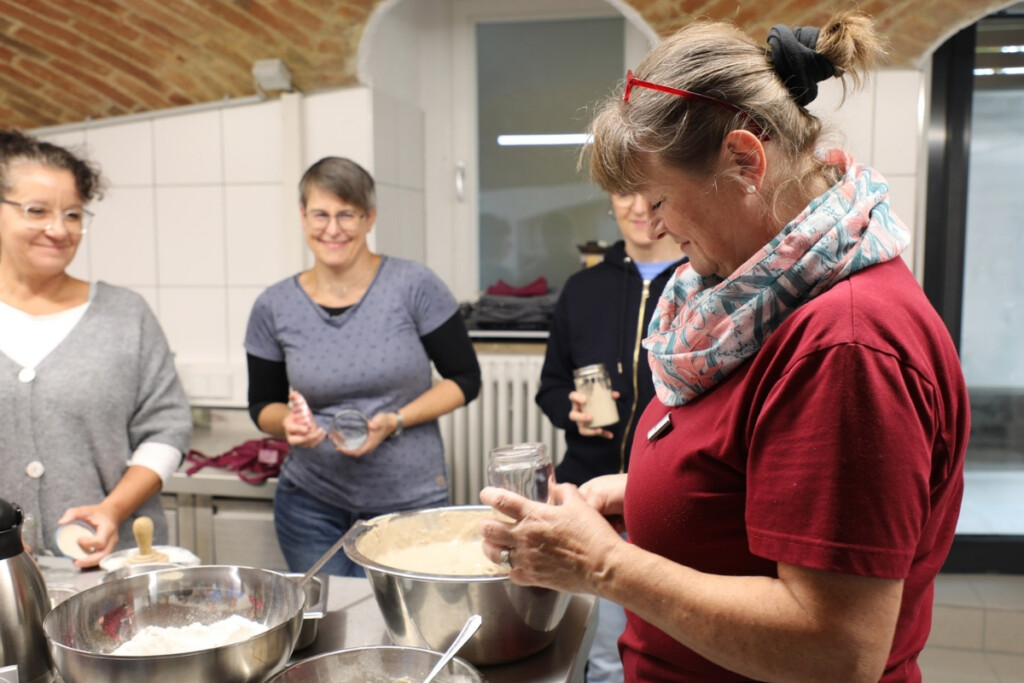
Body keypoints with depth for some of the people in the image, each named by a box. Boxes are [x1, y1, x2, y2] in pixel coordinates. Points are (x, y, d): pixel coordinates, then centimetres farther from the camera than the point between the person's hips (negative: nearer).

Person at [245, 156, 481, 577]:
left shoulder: (414, 286, -9)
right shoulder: (274, 308, -1)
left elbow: (465, 379, -4)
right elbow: (262, 405, 10)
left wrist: (394, 421, -16)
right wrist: (288, 423, -13)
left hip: (410, 501, -2)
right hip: (312, 505, 2)